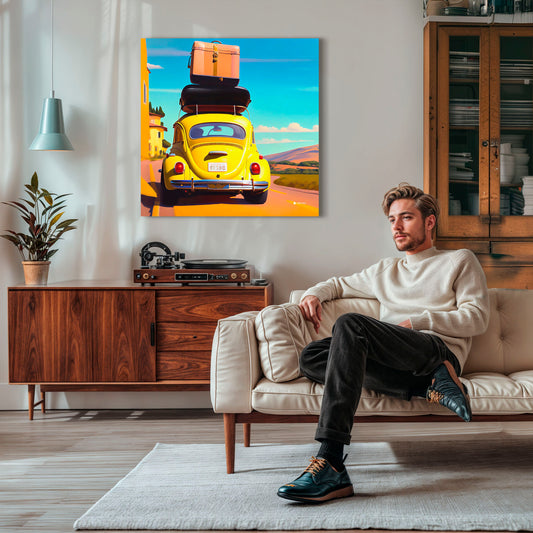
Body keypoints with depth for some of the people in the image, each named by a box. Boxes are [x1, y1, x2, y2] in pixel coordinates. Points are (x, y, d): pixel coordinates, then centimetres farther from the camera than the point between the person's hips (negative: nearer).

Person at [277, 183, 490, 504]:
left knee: (351, 324, -31)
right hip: (397, 363, 6)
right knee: (311, 359, -19)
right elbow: (340, 284, 43)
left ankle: (331, 466, -43)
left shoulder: (460, 261, 19)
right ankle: (430, 387, -26)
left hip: (440, 350, -6)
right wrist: (314, 293, 18)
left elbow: (477, 318, 8)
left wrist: (416, 322, -3)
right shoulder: (385, 270, 35)